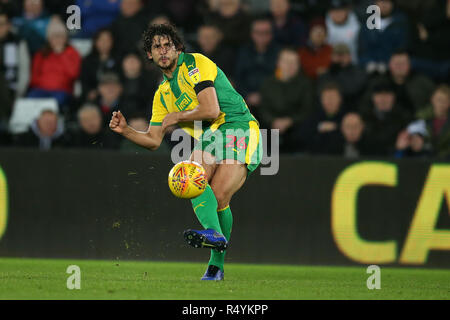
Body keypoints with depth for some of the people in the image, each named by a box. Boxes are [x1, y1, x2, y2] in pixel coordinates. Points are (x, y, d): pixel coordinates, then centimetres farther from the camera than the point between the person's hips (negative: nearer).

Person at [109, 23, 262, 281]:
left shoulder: (195, 64, -5)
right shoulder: (163, 94, 19)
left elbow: (211, 110, -16)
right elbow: (153, 141, 21)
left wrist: (175, 117, -3)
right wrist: (126, 130, 4)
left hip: (240, 129, -7)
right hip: (211, 138, 7)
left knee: (219, 197, -22)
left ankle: (216, 263, -10)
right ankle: (214, 233, -39)